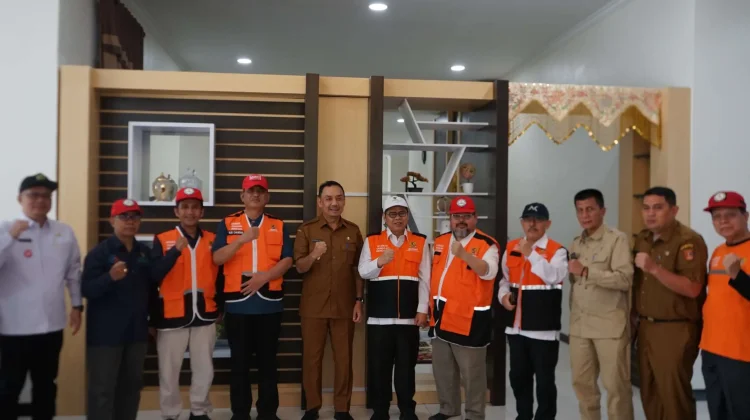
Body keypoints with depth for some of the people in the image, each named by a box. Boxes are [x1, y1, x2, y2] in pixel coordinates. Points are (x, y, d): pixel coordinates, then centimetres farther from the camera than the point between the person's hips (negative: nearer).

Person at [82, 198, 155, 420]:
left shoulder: (145, 252, 8)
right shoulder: (99, 252, -7)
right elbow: (87, 290, -15)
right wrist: (110, 277, -32)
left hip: (137, 330, 5)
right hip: (106, 332, -5)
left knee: (132, 385, 14)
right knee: (103, 389, -2)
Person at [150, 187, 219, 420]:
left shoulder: (212, 240, 5)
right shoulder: (162, 240, -4)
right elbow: (154, 275, -16)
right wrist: (176, 250, -26)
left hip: (204, 314, 3)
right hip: (172, 315, -2)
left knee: (204, 369, 11)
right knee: (169, 372, 8)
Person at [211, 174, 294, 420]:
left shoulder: (278, 226, 9)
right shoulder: (227, 224, 6)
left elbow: (287, 260, 0)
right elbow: (217, 259, -6)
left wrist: (265, 276, -16)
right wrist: (242, 240, -20)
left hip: (269, 303, 1)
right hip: (237, 303, 0)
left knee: (268, 360, 7)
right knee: (239, 361, 7)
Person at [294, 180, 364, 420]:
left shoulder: (353, 231, 6)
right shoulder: (306, 230, 0)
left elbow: (358, 269, 8)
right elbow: (299, 267, -5)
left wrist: (359, 300, 3)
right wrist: (313, 255, -26)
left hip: (344, 307, 1)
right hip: (313, 307, -1)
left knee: (344, 358, 6)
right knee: (312, 357, 6)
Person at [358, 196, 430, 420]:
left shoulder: (420, 242, 6)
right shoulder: (372, 241, 5)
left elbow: (424, 279, 3)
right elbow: (363, 272, -1)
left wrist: (422, 309, -3)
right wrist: (379, 262, -20)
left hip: (409, 316, 0)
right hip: (379, 315, 0)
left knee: (407, 365, 8)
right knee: (379, 365, 7)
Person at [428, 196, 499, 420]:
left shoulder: (486, 244, -11)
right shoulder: (439, 241, 10)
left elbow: (489, 272, -28)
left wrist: (463, 254, -42)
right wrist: (430, 307, 14)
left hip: (469, 319, -7)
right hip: (441, 317, 7)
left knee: (472, 373, 3)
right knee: (442, 370, 19)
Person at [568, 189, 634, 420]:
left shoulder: (617, 239, -6)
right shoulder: (576, 243, 13)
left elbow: (625, 279, -17)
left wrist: (587, 272, -19)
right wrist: (573, 314, 11)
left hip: (609, 325, -6)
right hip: (580, 325, 6)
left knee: (616, 385, 2)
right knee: (582, 382, 13)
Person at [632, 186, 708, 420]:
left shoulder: (688, 241, -13)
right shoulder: (642, 240, 11)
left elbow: (692, 289, -22)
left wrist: (655, 269, -28)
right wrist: (636, 317, 14)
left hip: (675, 330, -7)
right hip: (645, 328, 7)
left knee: (674, 396, -1)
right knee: (650, 394, 13)